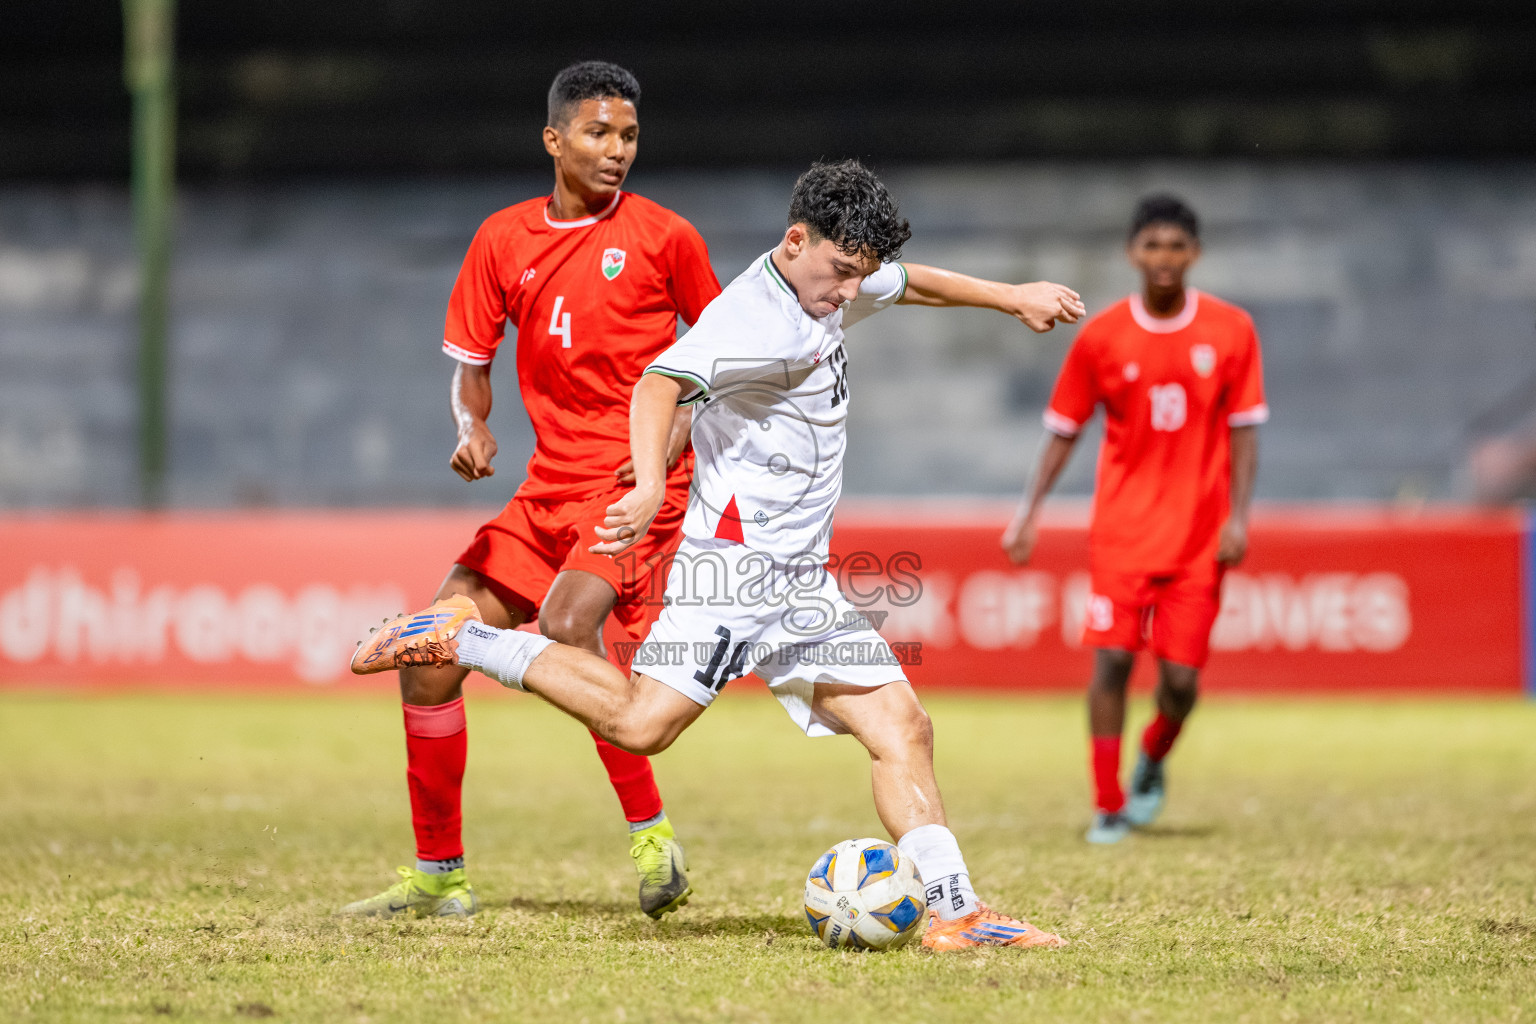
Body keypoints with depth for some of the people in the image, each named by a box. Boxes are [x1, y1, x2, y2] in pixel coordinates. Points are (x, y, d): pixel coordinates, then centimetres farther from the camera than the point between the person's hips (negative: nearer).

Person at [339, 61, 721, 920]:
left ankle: (652, 833, -19)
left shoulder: (663, 236, -2)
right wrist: (473, 428, -7)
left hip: (637, 485, -5)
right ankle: (437, 873, 14)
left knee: (567, 623, -31)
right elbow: (471, 361, 14)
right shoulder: (504, 240, 7)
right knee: (430, 653, -1)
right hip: (549, 489, 5)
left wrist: (674, 439, -8)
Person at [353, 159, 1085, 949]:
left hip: (802, 580, 9)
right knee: (642, 722, -21)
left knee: (901, 728, 1)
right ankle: (461, 640, -7)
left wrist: (1010, 297, 41)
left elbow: (909, 283, 36)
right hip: (736, 562, -9)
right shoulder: (757, 319, -19)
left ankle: (954, 912, 0)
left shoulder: (832, 284, 12)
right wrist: (651, 486, -50)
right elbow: (658, 386, -34)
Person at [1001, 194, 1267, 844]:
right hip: (1123, 528, 0)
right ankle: (1108, 807, 0)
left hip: (1199, 535, 0)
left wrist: (1238, 517, -7)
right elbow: (1064, 429, 6)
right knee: (1112, 658, -10)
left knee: (1181, 676, -3)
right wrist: (1031, 512, 0)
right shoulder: (1100, 337, -1)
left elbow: (1244, 428, 2)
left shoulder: (1230, 331, -1)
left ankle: (1152, 761, 29)